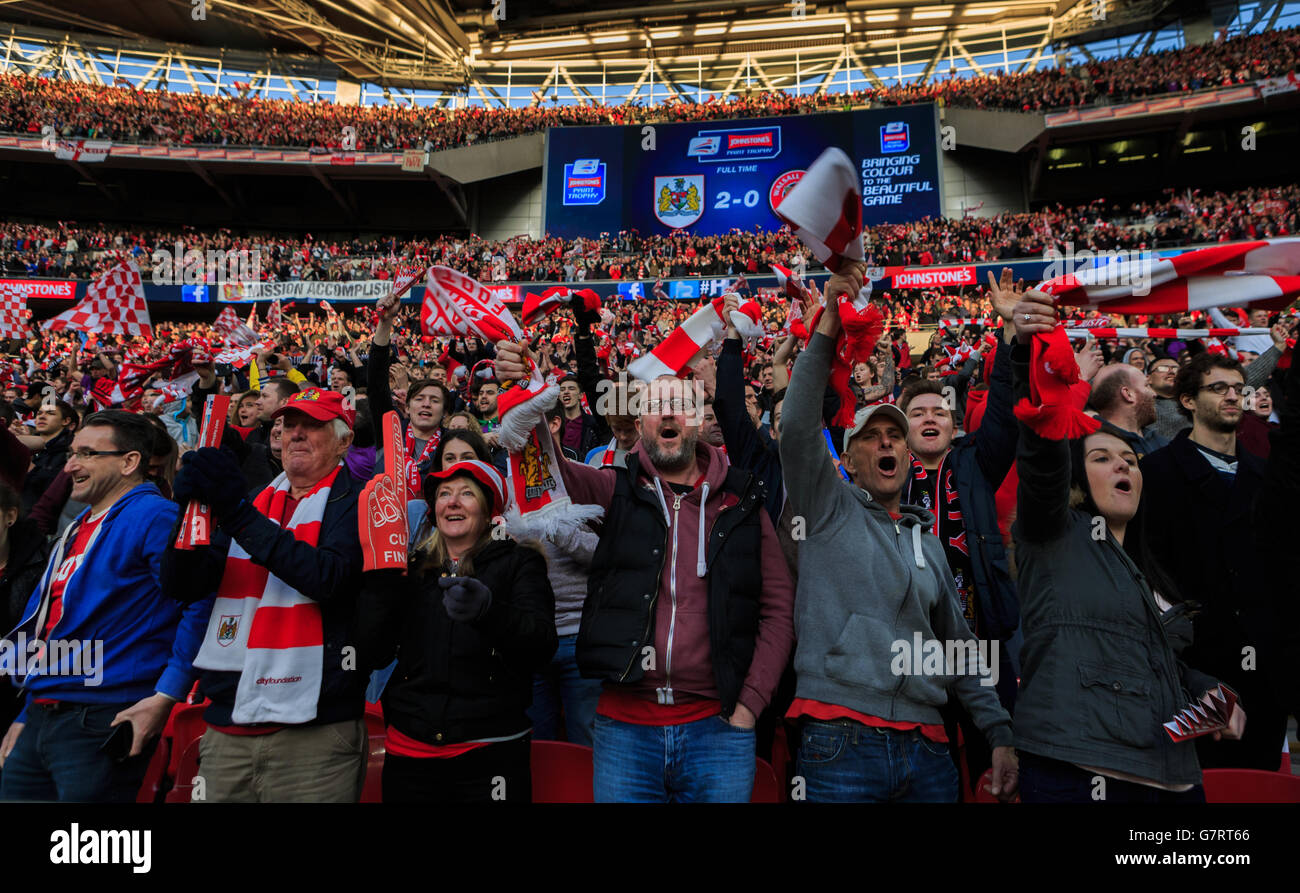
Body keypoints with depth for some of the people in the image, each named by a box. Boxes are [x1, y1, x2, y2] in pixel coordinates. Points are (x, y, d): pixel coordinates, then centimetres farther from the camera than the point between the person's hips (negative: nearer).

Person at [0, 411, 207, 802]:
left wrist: (166, 695, -23)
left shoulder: (154, 516, -13)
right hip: (40, 722, 9)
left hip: (103, 724, -8)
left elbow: (199, 604, -23)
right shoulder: (75, 531, 17)